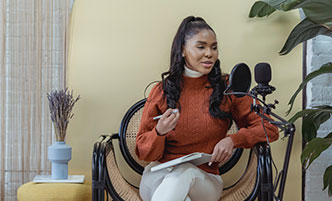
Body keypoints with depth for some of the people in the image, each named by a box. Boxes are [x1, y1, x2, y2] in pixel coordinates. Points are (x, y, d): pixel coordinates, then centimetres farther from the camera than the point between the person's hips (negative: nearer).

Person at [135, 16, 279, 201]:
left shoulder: (226, 88, 4)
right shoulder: (161, 91, 4)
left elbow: (270, 129, 4)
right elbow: (143, 153, 6)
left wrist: (233, 140, -14)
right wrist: (159, 132, -17)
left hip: (204, 179, 0)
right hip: (159, 177, 1)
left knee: (184, 173, -35)